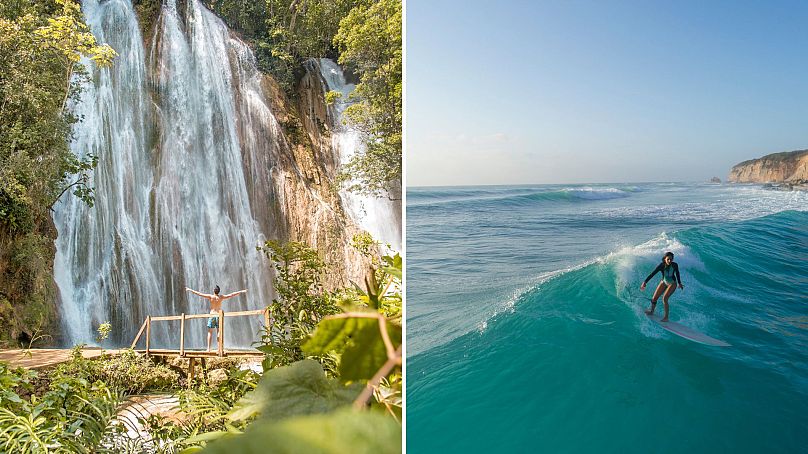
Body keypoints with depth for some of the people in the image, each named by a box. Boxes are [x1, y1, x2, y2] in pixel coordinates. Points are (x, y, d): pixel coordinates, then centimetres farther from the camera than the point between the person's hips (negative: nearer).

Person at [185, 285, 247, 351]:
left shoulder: (210, 297, -4)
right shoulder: (221, 297, 0)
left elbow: (199, 293, -1)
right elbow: (232, 295, 5)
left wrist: (190, 290, 8)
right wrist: (241, 291, 12)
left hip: (212, 315, -1)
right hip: (218, 315, 1)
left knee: (209, 332, 3)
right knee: (219, 333, 4)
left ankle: (208, 348, -3)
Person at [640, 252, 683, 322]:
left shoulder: (675, 265, -21)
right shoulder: (661, 266, -22)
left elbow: (677, 273, 0)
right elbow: (652, 274, -20)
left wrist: (679, 283, 11)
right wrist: (645, 282, -26)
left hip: (672, 283, -2)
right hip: (664, 282, 3)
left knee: (665, 299, -21)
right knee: (654, 298, 3)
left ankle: (666, 317, -12)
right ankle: (651, 311, 33)